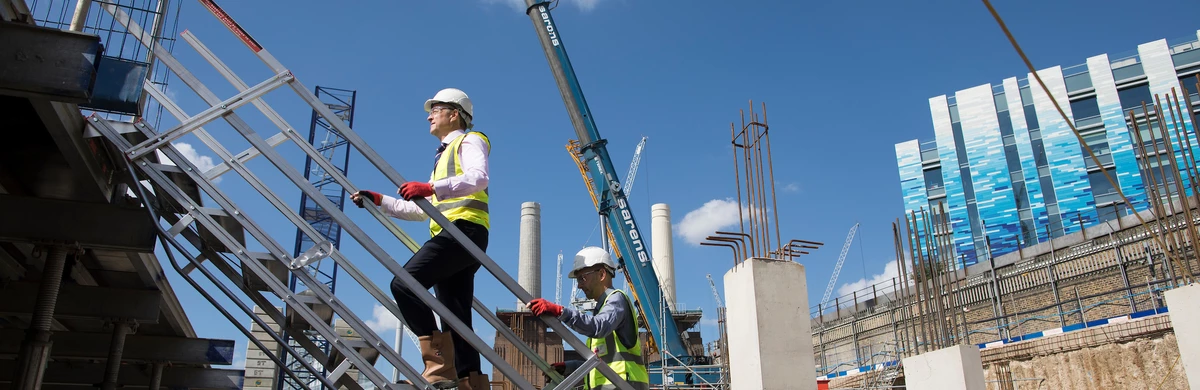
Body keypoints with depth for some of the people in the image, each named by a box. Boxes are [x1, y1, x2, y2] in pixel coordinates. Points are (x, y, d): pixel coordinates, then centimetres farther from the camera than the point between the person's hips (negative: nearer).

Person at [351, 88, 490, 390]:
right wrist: (379, 201, 26)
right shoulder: (443, 157, 36)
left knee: (404, 283, -23)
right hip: (451, 237, 10)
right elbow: (422, 210, 35)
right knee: (456, 321, 2)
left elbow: (478, 178, -15)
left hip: (464, 229, -10)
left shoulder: (470, 141, 8)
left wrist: (431, 188, -28)